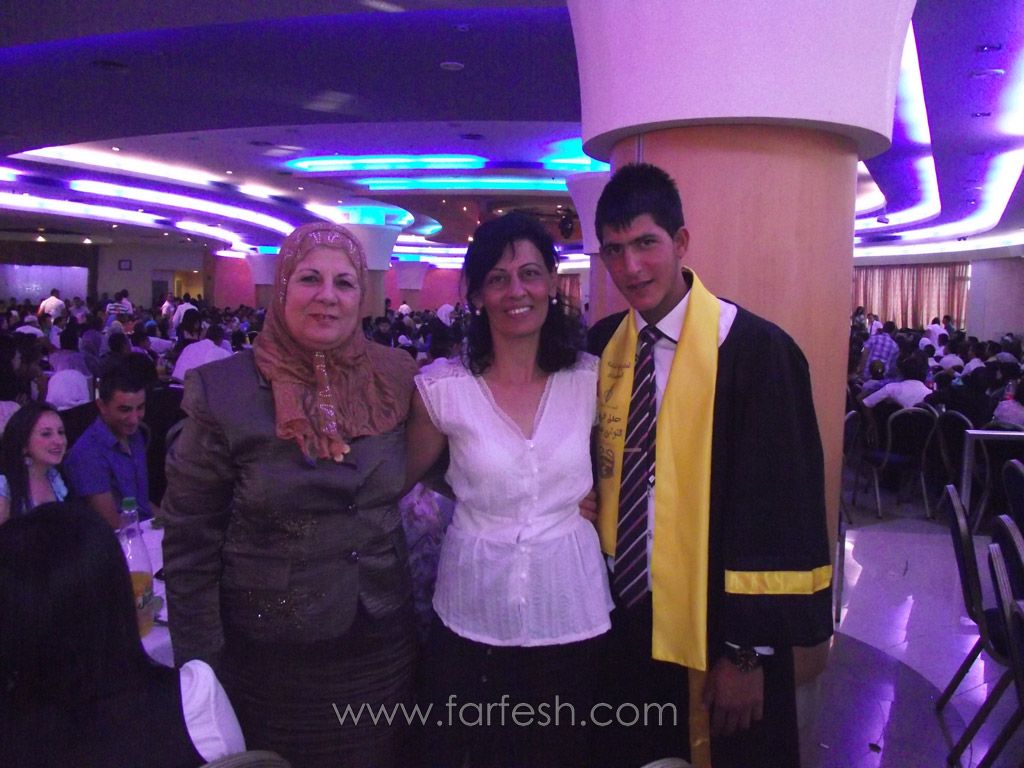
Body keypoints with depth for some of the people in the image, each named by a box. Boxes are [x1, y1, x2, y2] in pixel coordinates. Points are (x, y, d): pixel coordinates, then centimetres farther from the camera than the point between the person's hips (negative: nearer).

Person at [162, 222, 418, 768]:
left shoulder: (395, 376, -5)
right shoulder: (225, 393, -13)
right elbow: (188, 544, -7)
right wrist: (200, 666, -6)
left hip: (383, 645, 3)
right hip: (269, 657, -2)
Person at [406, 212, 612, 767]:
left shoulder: (590, 378, -4)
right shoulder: (442, 386, -8)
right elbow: (404, 478, 5)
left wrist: (590, 502, -2)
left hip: (571, 612, 2)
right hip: (473, 614, -1)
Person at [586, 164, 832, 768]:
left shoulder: (754, 351, -16)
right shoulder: (603, 348, 1)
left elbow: (780, 507, -14)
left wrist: (749, 651, -12)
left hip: (714, 628, -5)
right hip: (623, 622, 5)